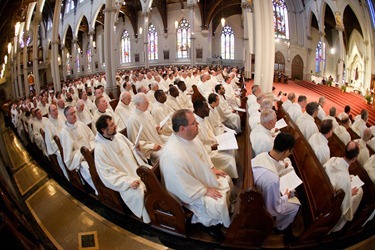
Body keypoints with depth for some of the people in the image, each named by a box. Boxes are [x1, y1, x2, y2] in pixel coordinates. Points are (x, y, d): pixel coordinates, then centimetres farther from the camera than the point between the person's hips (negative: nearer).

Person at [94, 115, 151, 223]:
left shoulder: (119, 136, 3)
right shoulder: (99, 149, -15)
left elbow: (132, 149, 10)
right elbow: (109, 174, -17)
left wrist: (145, 166, -2)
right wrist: (129, 182, -25)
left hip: (138, 171, 7)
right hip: (124, 180, -7)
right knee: (140, 194, -28)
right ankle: (150, 220, -4)